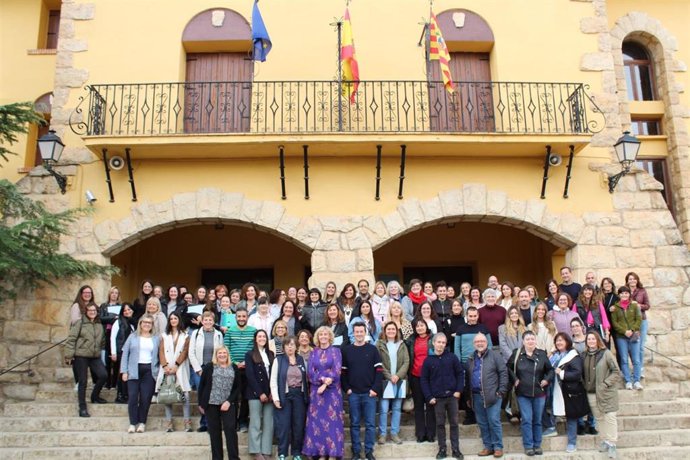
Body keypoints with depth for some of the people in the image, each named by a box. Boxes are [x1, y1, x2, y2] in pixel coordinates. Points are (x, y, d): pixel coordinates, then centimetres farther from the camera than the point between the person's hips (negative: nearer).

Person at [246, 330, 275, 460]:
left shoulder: (271, 354, 13)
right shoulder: (249, 355, 2)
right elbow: (250, 376, -6)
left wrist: (272, 392, -3)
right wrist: (260, 393, -11)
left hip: (269, 394, 4)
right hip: (255, 393, -4)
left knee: (268, 424, 1)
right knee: (256, 423, -2)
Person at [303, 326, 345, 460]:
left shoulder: (335, 351, 3)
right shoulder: (313, 353, 10)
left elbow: (337, 371, -7)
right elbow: (310, 372, 1)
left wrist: (325, 385, -15)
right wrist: (323, 378, -15)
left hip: (332, 390, -3)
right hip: (316, 390, 3)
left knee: (331, 420, -3)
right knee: (317, 420, 2)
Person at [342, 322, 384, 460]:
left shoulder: (372, 349, 3)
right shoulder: (346, 350, 6)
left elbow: (379, 370, -1)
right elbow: (342, 372, 7)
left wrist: (375, 388, -9)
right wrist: (346, 388, -4)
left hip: (369, 392, -1)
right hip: (353, 393, 1)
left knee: (370, 423, 2)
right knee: (354, 424, 7)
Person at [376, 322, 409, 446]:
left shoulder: (402, 345, 10)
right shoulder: (379, 344, 0)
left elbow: (406, 362, 3)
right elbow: (378, 363, -5)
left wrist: (398, 375, -11)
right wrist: (389, 376, -12)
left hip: (399, 381, 3)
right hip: (385, 380, -3)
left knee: (397, 409, 8)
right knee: (383, 409, -3)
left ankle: (394, 433, 17)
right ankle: (382, 434, 8)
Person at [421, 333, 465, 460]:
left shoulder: (452, 357, -1)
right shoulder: (428, 360, -2)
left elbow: (460, 373, 3)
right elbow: (424, 379, 0)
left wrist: (459, 390, -6)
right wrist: (429, 397, -6)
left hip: (452, 396, 0)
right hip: (437, 398, 0)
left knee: (454, 423, 5)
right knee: (440, 424, 6)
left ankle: (455, 449, 13)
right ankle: (442, 449, 15)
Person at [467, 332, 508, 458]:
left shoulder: (494, 355, -1)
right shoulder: (471, 359, 14)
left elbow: (503, 372, -5)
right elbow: (467, 377, 17)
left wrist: (502, 390, -10)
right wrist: (468, 395, 12)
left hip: (492, 395, -5)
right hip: (476, 396, 5)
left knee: (494, 421, -4)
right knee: (482, 423, 9)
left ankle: (498, 447, 7)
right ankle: (488, 447, 19)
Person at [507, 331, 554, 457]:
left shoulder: (542, 354, -1)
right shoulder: (517, 354, -3)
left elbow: (550, 370, 10)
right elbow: (508, 367, 9)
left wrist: (546, 379, -5)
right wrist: (514, 380, -1)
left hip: (539, 393, 1)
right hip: (523, 393, -1)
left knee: (537, 420, 10)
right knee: (526, 420, -4)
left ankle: (537, 445, 21)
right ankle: (528, 446, 5)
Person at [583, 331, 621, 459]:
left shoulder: (606, 353, -8)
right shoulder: (584, 355, 6)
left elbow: (616, 372, -8)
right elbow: (582, 373, 16)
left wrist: (606, 384, -13)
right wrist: (584, 384, 5)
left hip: (606, 392, -4)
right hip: (591, 392, 4)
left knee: (610, 417, -5)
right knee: (599, 417, 10)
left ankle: (612, 444, 2)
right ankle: (605, 441, 23)